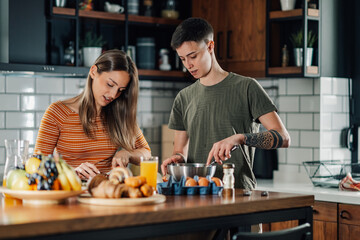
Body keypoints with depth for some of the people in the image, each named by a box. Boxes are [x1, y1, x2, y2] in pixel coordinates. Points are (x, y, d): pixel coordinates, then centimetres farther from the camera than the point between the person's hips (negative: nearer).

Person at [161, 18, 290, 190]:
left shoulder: (246, 88, 3)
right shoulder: (184, 98, 17)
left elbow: (283, 138, -5)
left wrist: (239, 138, -20)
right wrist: (177, 158, -3)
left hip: (239, 191, -6)